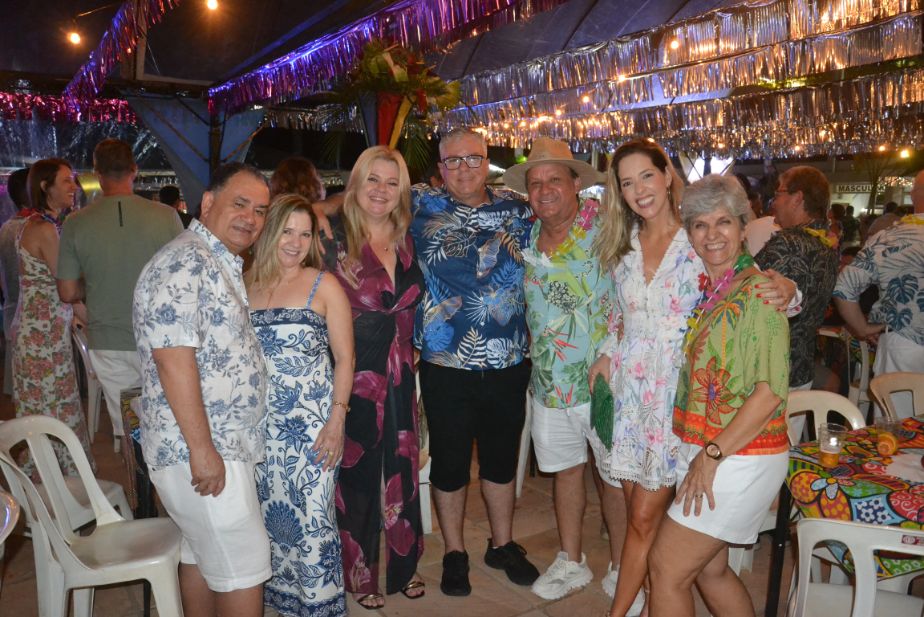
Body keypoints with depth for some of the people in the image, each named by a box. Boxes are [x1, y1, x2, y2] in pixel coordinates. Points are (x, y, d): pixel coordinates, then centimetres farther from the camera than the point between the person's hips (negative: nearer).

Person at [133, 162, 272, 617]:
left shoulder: (223, 264, 15)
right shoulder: (184, 263, -17)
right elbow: (173, 358, -24)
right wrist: (203, 449, -23)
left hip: (223, 443, 10)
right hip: (198, 451, -10)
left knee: (203, 555, 19)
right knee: (244, 566, -2)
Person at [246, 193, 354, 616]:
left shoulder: (324, 286, -2)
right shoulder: (247, 284, 7)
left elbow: (344, 358, -3)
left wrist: (337, 420, -11)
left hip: (311, 424, -3)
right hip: (261, 423, 4)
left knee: (312, 520, -1)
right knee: (271, 516, 13)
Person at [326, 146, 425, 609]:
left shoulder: (407, 242, 7)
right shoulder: (336, 240, -8)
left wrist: (410, 355, 8)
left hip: (400, 375, 5)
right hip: (356, 375, -4)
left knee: (402, 471, 13)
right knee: (358, 474, 7)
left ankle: (404, 566, 31)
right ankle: (360, 575, 26)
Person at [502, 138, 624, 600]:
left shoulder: (604, 226, -12)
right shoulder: (526, 238, 4)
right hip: (549, 383, 5)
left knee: (614, 477, 9)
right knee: (564, 471, 18)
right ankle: (571, 562, 37)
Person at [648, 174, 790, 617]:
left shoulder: (759, 290, -14)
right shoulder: (701, 290, 10)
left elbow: (771, 391, -19)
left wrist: (713, 454, -18)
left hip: (738, 458, -8)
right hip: (697, 447, 8)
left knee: (666, 568, -2)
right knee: (709, 568, 18)